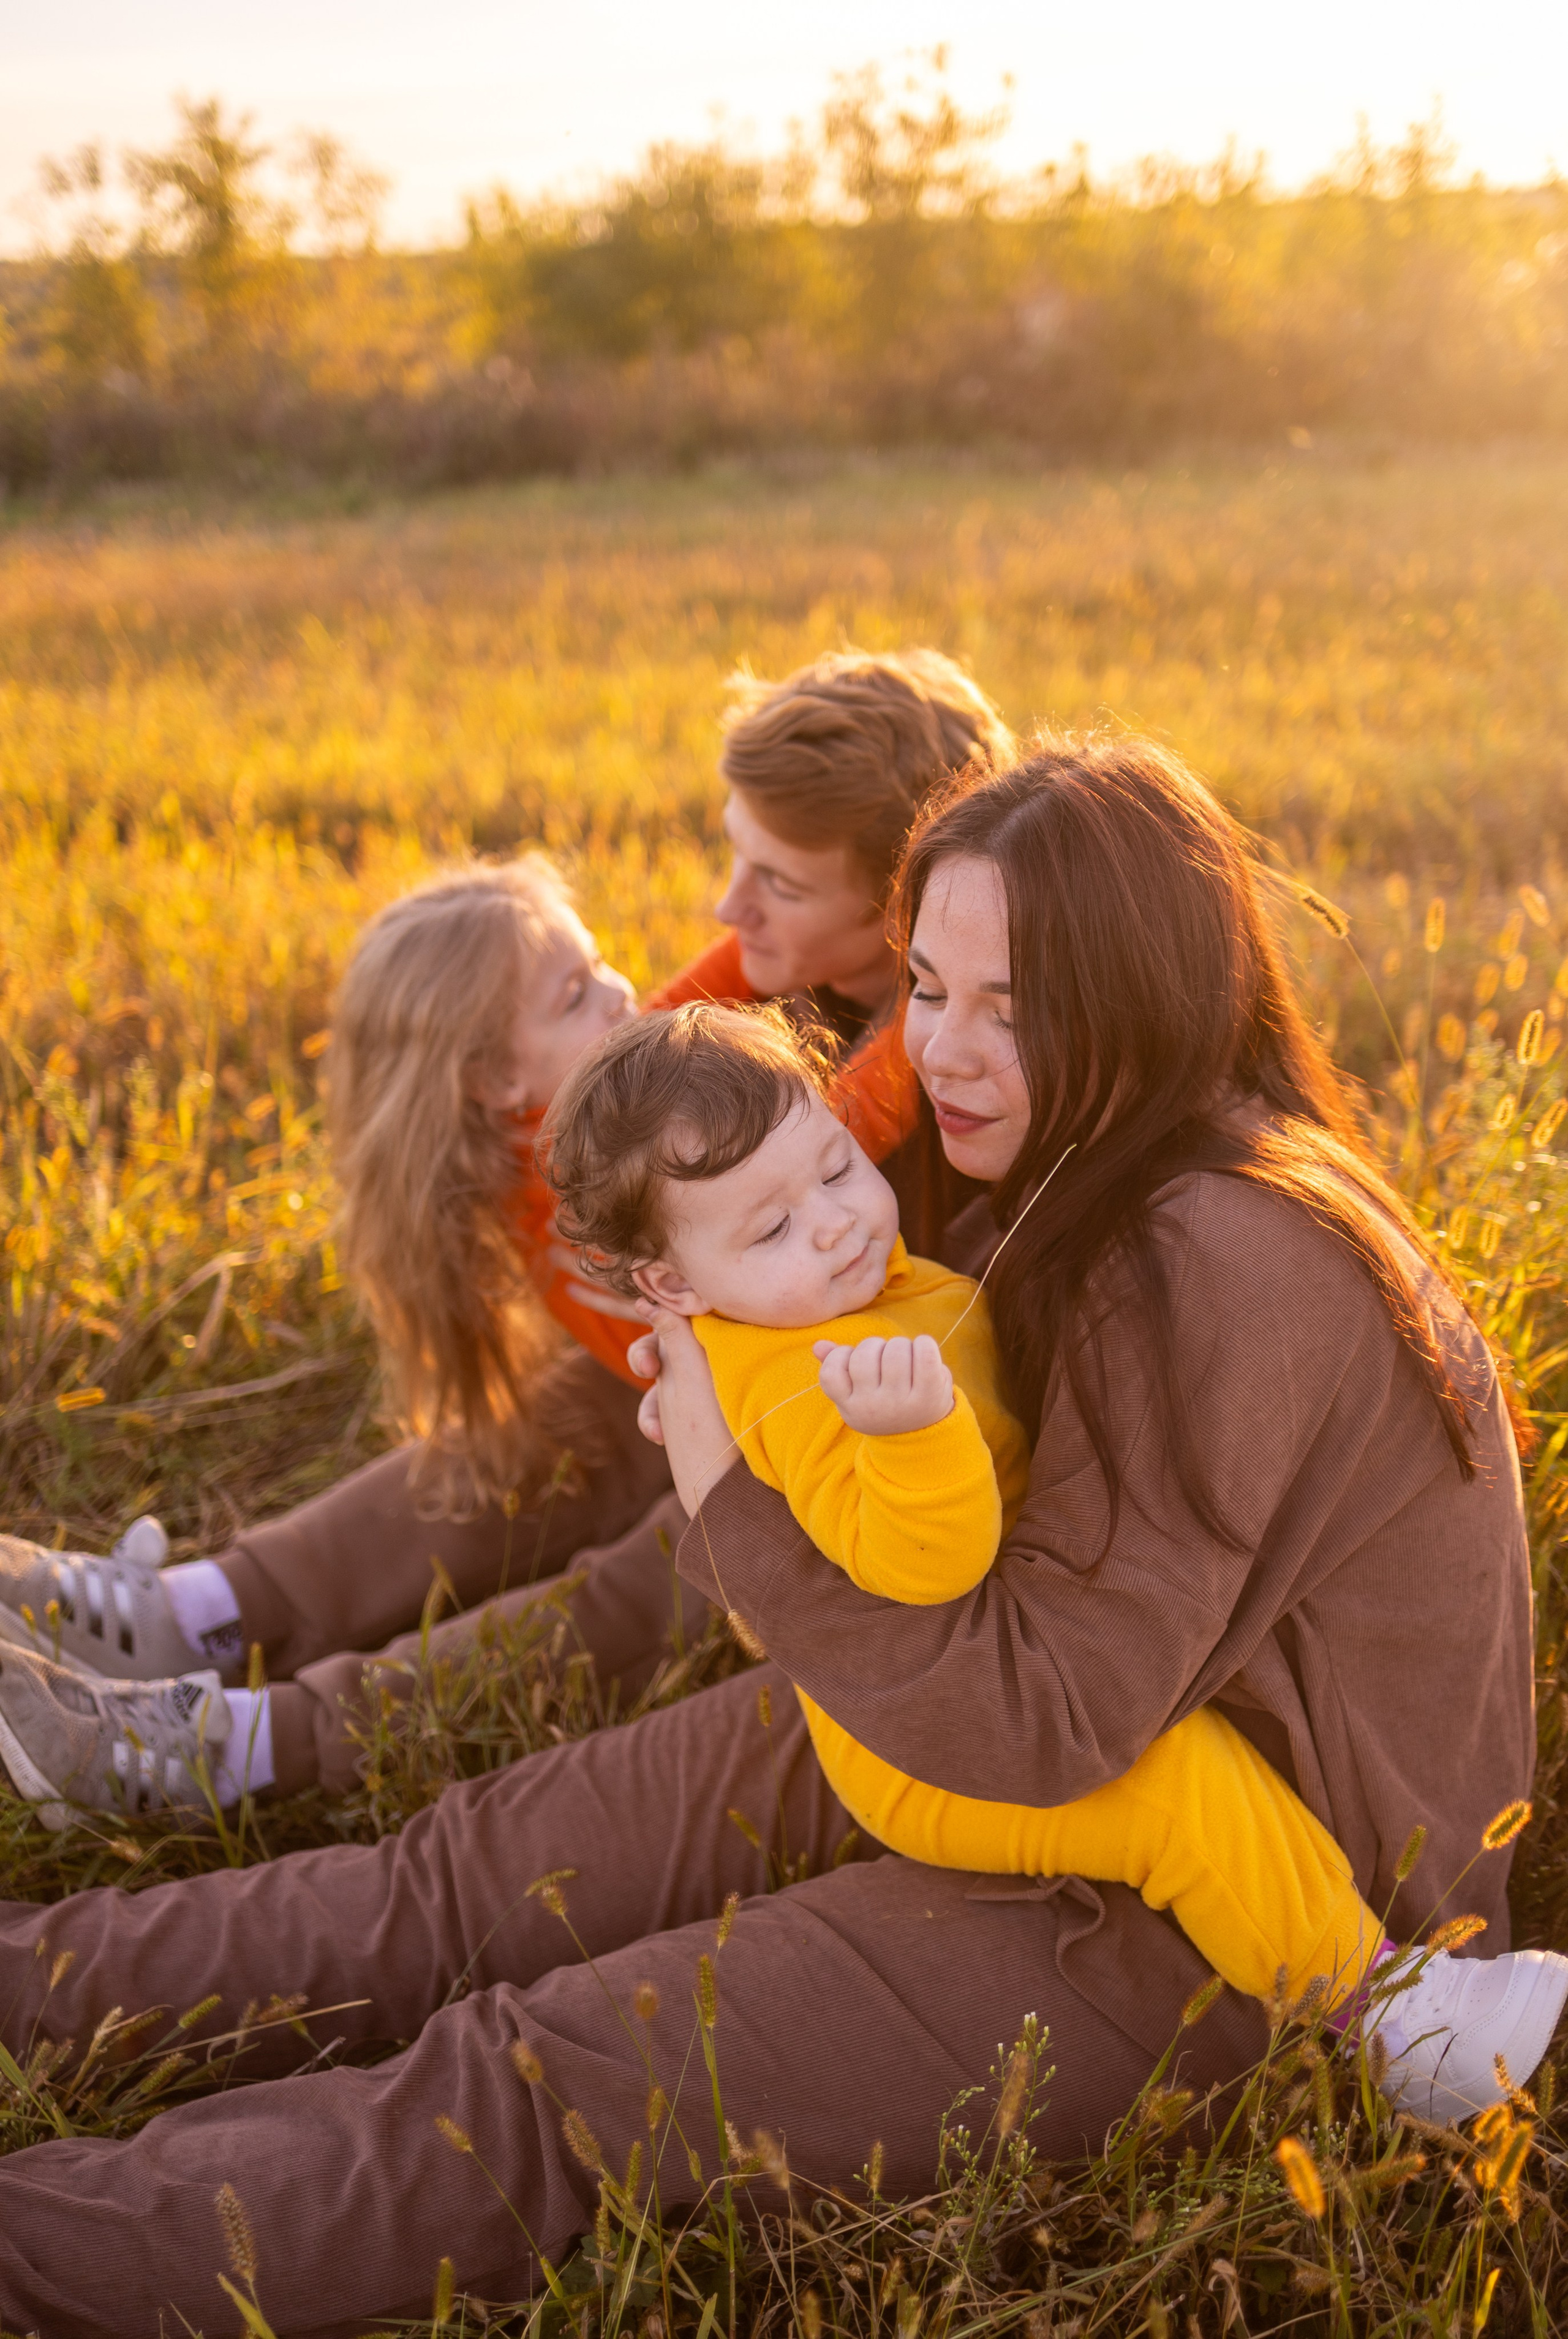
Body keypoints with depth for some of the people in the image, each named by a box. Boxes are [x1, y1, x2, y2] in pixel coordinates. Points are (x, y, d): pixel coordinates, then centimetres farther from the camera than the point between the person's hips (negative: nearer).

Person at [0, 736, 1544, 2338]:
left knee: (544, 2085, -15)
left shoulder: (1232, 1272, -28)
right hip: (1050, 1731, 9)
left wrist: (739, 1496, -24)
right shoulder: (1080, 1187, 2)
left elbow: (1039, 1720, -28)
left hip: (1200, 1911, -8)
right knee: (458, 1879, 3)